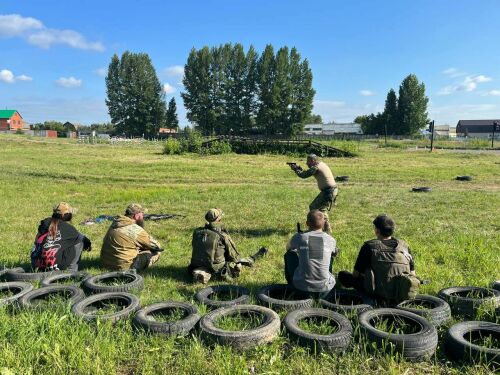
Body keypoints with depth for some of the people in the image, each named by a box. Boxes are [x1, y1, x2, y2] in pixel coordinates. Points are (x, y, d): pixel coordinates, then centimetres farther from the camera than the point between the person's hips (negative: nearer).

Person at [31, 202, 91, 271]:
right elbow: (82, 238, 16)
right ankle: (72, 269, 11)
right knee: (79, 242, 7)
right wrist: (88, 244, 38)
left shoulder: (44, 224, 11)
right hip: (56, 266, -6)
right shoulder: (67, 227, -2)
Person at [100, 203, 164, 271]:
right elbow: (156, 246, -4)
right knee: (156, 252, -4)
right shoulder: (136, 230, -17)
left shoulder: (115, 222, 7)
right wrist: (160, 248, 17)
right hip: (123, 266, -8)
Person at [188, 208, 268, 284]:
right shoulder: (222, 236, -19)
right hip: (217, 270, -5)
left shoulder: (197, 232, -5)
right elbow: (234, 255, -7)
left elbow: (196, 250, 10)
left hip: (197, 267, 5)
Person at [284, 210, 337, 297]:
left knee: (290, 254, 22)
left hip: (301, 286, -1)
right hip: (324, 289, 1)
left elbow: (288, 248, 16)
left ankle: (292, 286, 37)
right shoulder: (330, 240, -4)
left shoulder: (299, 237, -7)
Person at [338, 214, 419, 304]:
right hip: (404, 294, 4)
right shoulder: (404, 245, 9)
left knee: (342, 275, 7)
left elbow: (356, 274, 4)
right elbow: (412, 272, 17)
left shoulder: (370, 246, -1)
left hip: (380, 294, -4)